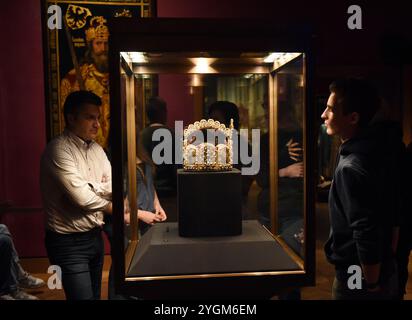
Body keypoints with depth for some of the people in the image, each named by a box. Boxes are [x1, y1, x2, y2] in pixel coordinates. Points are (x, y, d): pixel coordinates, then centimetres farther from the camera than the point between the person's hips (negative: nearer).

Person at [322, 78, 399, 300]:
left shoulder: (351, 167, -26)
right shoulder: (376, 153, 2)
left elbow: (367, 236, -28)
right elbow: (393, 216, 11)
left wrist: (371, 284, -14)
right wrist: (387, 261, 19)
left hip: (359, 279, -8)